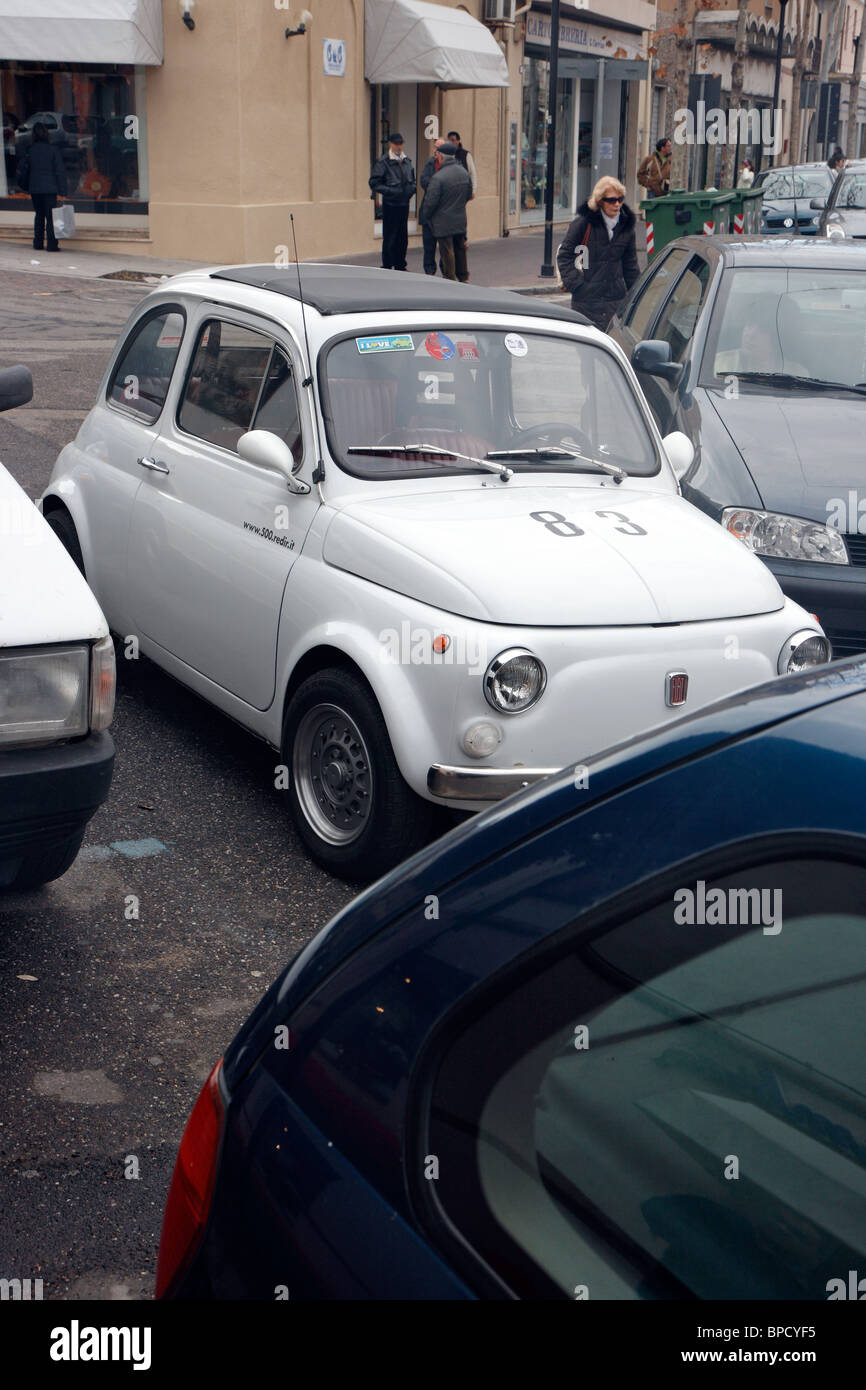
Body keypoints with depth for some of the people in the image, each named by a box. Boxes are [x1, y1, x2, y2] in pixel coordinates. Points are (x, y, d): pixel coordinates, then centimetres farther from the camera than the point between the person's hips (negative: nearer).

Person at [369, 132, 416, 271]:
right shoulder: (383, 161, -9)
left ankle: (400, 266, 20)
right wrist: (390, 191, -17)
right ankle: (387, 267, 5)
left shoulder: (407, 160, 11)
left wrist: (411, 190, 5)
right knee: (389, 238, -2)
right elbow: (374, 183, -10)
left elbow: (412, 179, 24)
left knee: (403, 238, 10)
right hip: (390, 204, -6)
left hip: (404, 204, 6)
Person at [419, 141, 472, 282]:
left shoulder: (438, 178, -21)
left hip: (443, 223, -7)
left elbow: (430, 201, -17)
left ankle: (450, 279, 6)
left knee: (447, 252, 1)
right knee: (460, 249, 18)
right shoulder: (464, 172, 2)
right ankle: (463, 277, 27)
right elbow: (469, 194, 14)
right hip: (460, 220, 7)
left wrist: (426, 216, 0)